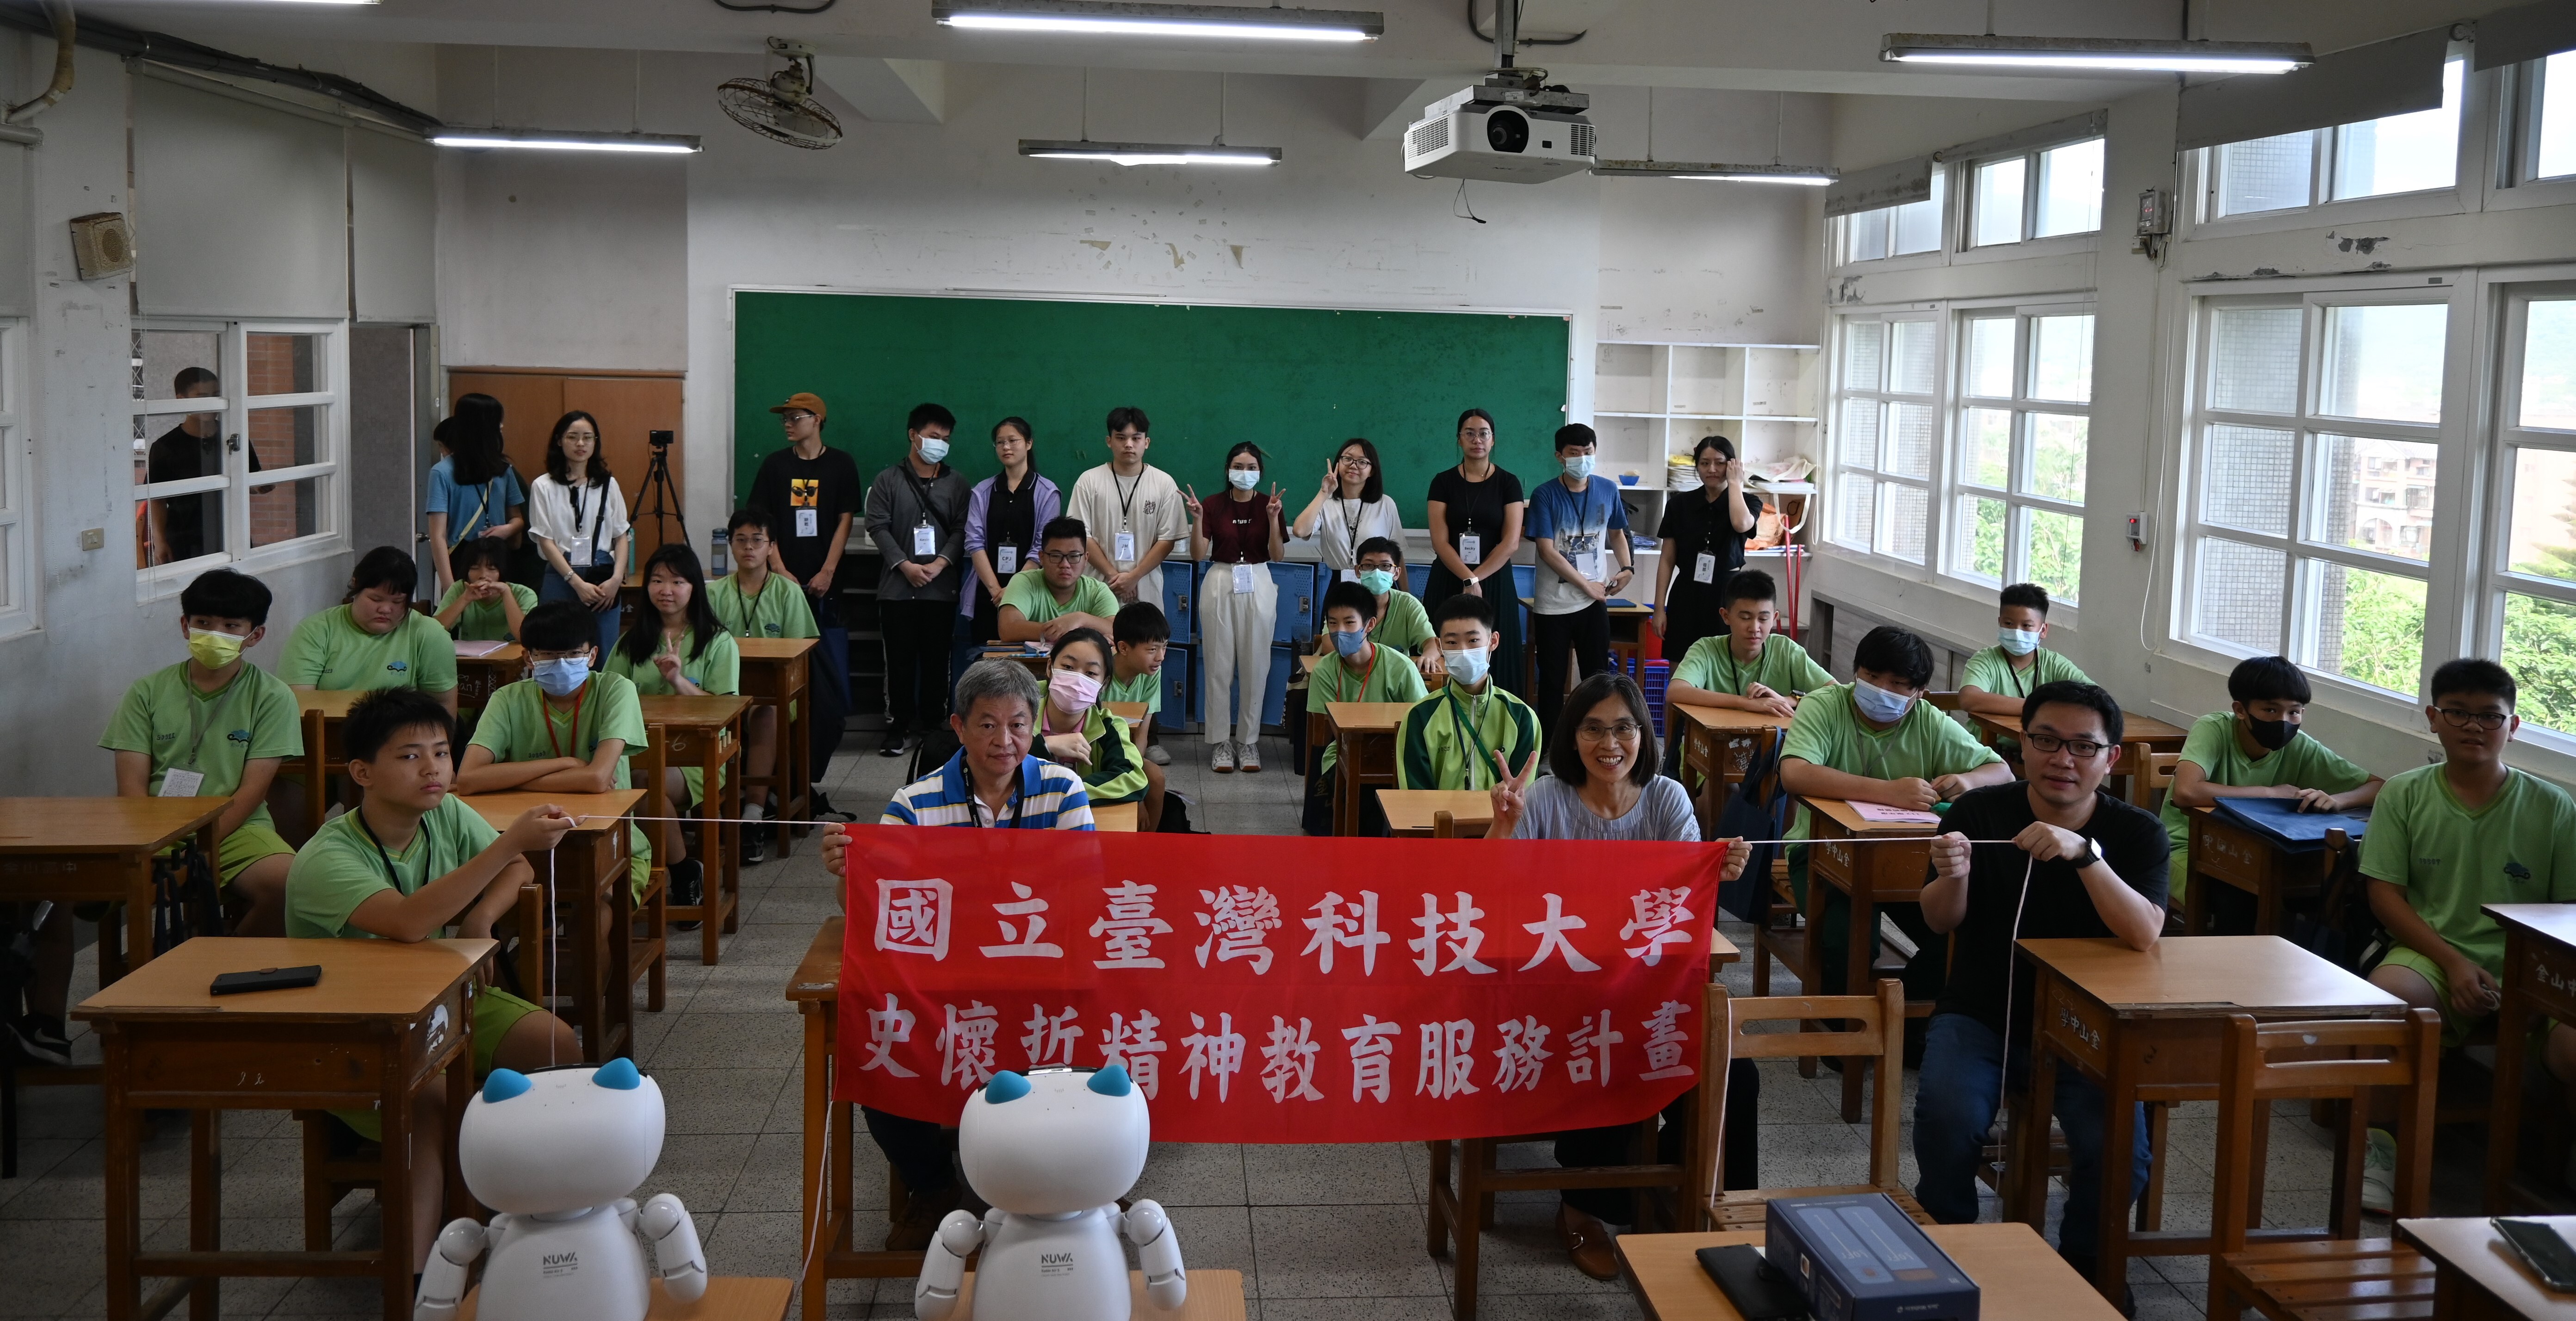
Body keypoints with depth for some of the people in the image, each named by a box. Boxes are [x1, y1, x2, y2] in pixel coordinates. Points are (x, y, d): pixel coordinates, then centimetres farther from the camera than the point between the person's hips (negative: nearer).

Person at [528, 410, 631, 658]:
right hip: (561, 578, -2)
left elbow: (622, 536, 10)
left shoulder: (608, 485, 10)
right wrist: (577, 582, -11)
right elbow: (546, 541, -2)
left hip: (603, 578, 2)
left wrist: (616, 578, -6)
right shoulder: (544, 486, 2)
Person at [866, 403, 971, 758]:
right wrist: (905, 565, -11)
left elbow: (961, 530, 3)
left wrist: (940, 564, -11)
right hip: (897, 586, -1)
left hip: (941, 587, 1)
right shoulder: (888, 480, 5)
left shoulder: (956, 483, 9)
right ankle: (899, 725, 8)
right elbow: (878, 527, -1)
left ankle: (934, 723, 12)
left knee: (937, 658, 4)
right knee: (900, 658, 1)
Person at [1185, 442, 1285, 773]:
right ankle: (1220, 741, 9)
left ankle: (1248, 740, 12)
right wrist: (1197, 518, -17)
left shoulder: (1268, 505, 2)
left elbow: (1277, 555, -4)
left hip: (1258, 587, 0)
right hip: (1220, 584, 0)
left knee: (1255, 666, 2)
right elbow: (1198, 554, -4)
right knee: (1219, 666, 1)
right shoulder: (1214, 506, 1)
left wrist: (1273, 517, -16)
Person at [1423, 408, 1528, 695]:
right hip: (1447, 583, 0)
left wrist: (1476, 578, -13)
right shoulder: (1443, 482, 4)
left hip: (1495, 582, 0)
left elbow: (1511, 543, -5)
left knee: (1492, 662, -2)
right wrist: (1468, 578, -17)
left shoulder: (1508, 483, 3)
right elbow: (1440, 541, -5)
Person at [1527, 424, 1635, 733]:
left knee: (1597, 675, 5)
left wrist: (1627, 568, 1)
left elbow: (1617, 533, 19)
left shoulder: (1608, 490, 3)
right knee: (1552, 679, 5)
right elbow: (1547, 551, -13)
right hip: (1553, 603, -3)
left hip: (1595, 601, 3)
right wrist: (1587, 585, -12)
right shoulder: (1546, 496, -8)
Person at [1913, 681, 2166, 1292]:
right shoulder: (1979, 812, -3)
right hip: (1982, 1013, 0)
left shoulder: (2137, 833, -4)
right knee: (1948, 1120, -28)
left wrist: (2084, 853, -33)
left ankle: (2082, 1264, 8)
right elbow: (1941, 922, -4)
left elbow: (2144, 933, -20)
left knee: (2121, 1152, -24)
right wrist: (1952, 877, -28)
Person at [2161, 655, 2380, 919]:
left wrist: (2336, 801, -28)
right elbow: (2185, 792, -38)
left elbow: (2379, 788, -5)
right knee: (2237, 899, -32)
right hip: (2191, 849, -4)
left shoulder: (2300, 748, -9)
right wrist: (2271, 793, -28)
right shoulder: (2213, 730, -20)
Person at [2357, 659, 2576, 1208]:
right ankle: (2378, 1146, -15)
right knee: (2386, 995, -36)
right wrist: (2454, 964, -11)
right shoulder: (2404, 794, 6)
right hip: (2432, 955, 0)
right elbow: (2386, 895, 2)